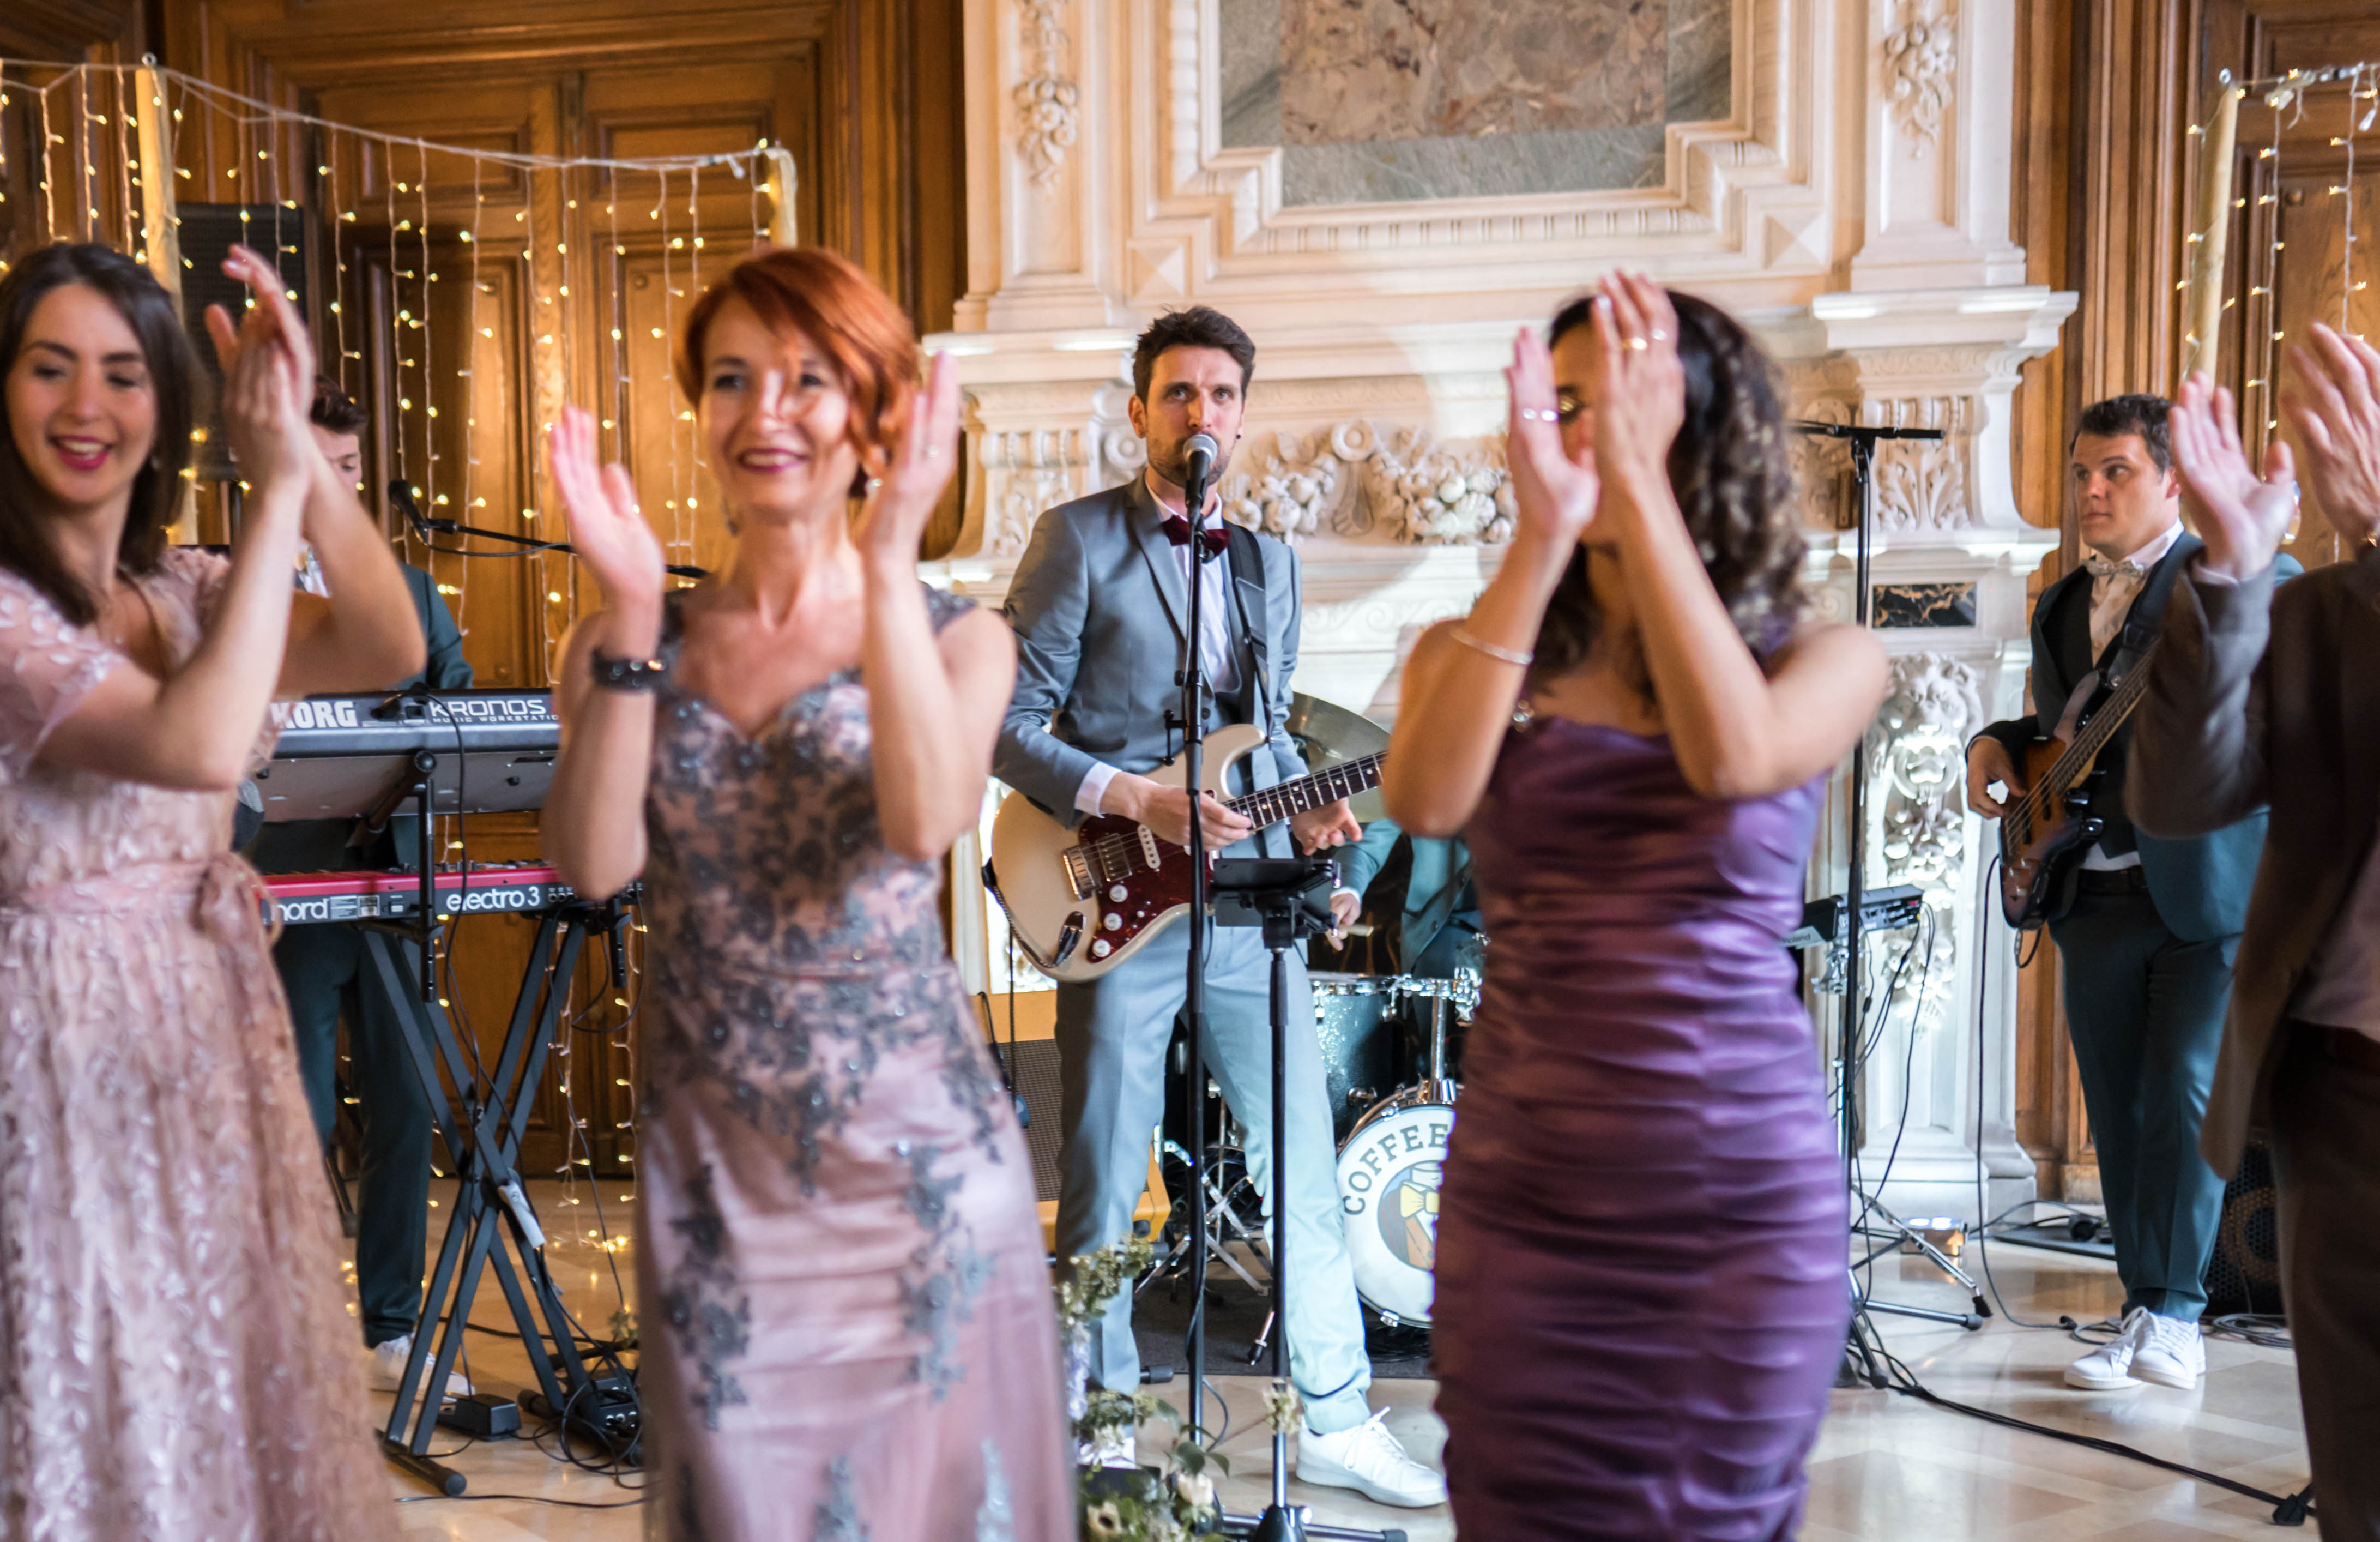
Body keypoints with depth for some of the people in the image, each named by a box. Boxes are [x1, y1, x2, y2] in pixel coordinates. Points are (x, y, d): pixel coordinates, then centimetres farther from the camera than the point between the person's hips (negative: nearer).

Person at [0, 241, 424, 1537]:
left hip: (218, 1028, 7)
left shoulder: (182, 587, 6)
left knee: (237, 1389, 18)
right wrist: (276, 484, -28)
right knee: (110, 1418, 7)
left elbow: (387, 651, -10)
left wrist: (301, 448, -21)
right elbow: (201, 745, -31)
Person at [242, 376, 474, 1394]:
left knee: (405, 1114, 7)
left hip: (395, 880, 4)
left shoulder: (410, 590, 15)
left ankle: (393, 1332, 19)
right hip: (290, 888, -4)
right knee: (298, 1120, 0)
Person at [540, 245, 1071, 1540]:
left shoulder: (956, 639, -1)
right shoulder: (633, 646, 4)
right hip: (709, 1160, 2)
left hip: (911, 1147, -2)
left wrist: (888, 566, -21)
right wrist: (630, 613, -15)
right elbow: (594, 863, -12)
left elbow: (927, 819, -21)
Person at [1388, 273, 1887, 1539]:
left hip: (1742, 1198, -1)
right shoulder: (1477, 651, 5)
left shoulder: (1828, 660, 1)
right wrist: (1541, 536, -23)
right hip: (1522, 1193, 1)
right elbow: (1425, 803, -17)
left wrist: (1635, 479, -22)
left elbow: (1736, 758, -22)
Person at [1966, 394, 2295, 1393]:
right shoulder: (2060, 608, 19)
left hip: (2207, 887, -6)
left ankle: (2173, 1313, -5)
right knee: (2119, 1116, 8)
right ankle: (2145, 1313, 15)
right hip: (2093, 896, 6)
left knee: (2183, 1093, -11)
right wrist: (1996, 745, 8)